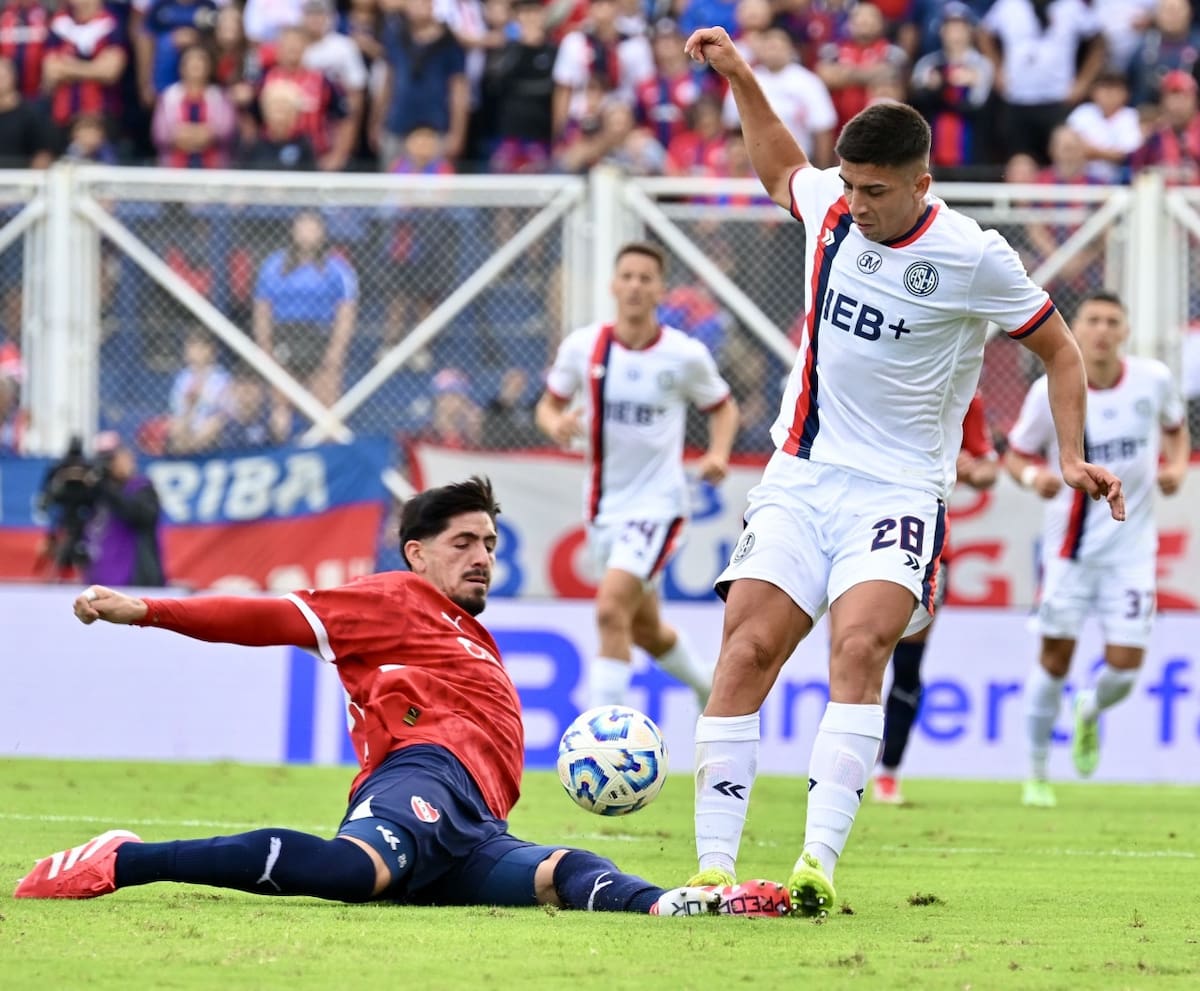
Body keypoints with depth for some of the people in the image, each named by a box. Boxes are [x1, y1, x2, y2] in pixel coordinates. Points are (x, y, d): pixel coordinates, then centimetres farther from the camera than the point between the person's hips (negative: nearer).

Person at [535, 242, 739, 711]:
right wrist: (556, 425, -15)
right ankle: (710, 689, 46)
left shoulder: (686, 355, -9)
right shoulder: (583, 346, -3)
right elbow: (548, 405, 9)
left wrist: (718, 453, -11)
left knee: (611, 610, -23)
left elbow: (722, 407, 7)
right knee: (645, 629, 18)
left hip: (657, 503, -5)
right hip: (604, 506, 5)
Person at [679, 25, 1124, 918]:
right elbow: (780, 169, 26)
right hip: (800, 473, 5)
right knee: (745, 651, -9)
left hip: (898, 487, -4)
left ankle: (820, 862, -33)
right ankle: (714, 868, -9)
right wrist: (738, 74, 19)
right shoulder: (831, 204, 1)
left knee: (859, 645, -27)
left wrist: (1073, 457, -6)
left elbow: (1059, 348, 3)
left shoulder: (973, 258, -12)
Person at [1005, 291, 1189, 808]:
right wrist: (1032, 475, -22)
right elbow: (1016, 453, 0)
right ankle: (1037, 773, 15)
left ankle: (1091, 710, 32)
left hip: (1131, 541, 1)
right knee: (1056, 654, -2)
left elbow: (1175, 426, 15)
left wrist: (1176, 466, -5)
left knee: (1125, 663, -5)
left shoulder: (1153, 379, -5)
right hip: (1070, 541, -1)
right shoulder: (1050, 391, -11)